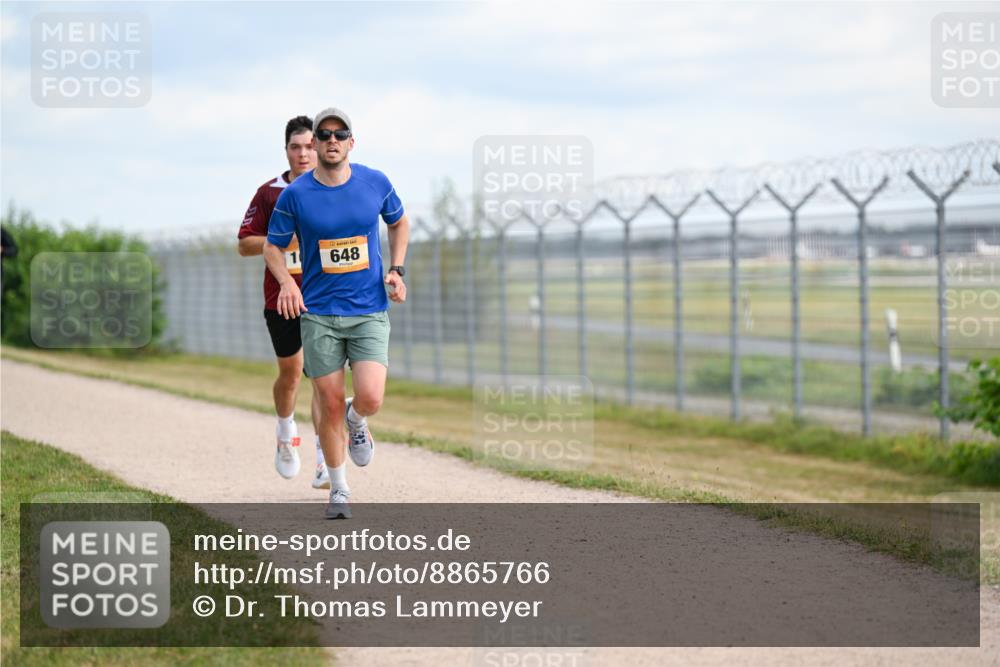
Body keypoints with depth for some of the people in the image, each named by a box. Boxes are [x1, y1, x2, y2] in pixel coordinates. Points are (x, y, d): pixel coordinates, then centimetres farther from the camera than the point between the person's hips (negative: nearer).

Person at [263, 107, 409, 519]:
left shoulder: (376, 183, -1)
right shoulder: (295, 195, -5)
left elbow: (398, 223, 18)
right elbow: (272, 246, 5)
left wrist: (396, 270, 4)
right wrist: (287, 282, -14)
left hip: (370, 311, 0)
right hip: (319, 314, 0)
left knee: (370, 398, -15)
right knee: (330, 404, 1)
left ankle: (356, 422, 23)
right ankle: (338, 489, 20)